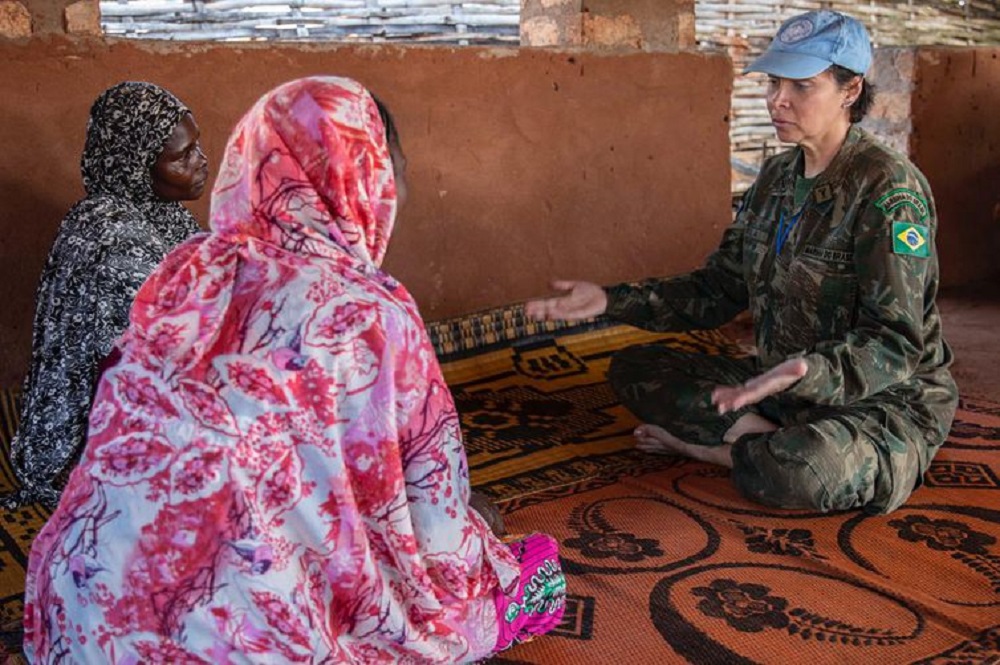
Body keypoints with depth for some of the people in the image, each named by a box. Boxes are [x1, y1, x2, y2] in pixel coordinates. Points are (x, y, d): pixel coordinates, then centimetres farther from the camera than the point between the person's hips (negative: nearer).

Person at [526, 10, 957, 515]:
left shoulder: (888, 188, -18)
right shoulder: (777, 177, 5)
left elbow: (896, 344, -23)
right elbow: (717, 291, 7)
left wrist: (805, 373, -42)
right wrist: (611, 301, -4)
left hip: (886, 399, -7)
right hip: (782, 385, 7)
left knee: (807, 470, -40)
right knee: (632, 369, 1)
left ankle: (702, 445, -9)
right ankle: (767, 437, -13)